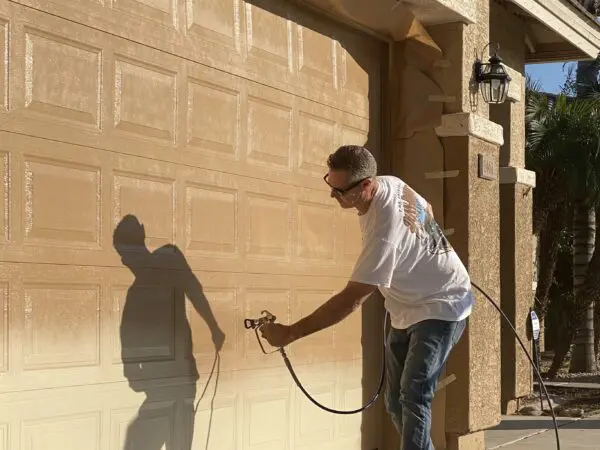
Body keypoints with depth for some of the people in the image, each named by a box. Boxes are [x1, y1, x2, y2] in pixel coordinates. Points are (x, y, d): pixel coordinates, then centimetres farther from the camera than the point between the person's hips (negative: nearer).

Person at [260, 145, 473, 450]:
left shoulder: (385, 232, -36)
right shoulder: (391, 184, -9)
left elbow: (351, 301, -34)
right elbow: (426, 210, 12)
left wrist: (290, 333, -32)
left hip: (440, 307, -9)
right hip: (408, 309, 10)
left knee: (413, 397, -20)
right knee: (396, 401, 8)